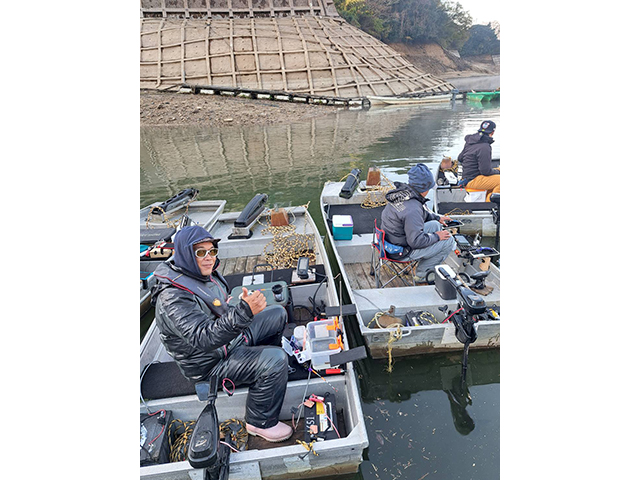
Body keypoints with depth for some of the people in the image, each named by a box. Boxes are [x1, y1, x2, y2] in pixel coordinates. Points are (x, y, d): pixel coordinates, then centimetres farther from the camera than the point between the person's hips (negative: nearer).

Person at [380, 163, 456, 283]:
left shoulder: (402, 192, -2)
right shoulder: (412, 209, -31)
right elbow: (416, 241, -27)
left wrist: (437, 217, 19)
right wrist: (436, 236, -12)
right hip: (400, 251, -9)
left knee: (435, 225, 18)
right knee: (449, 240, -4)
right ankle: (421, 274, 8)